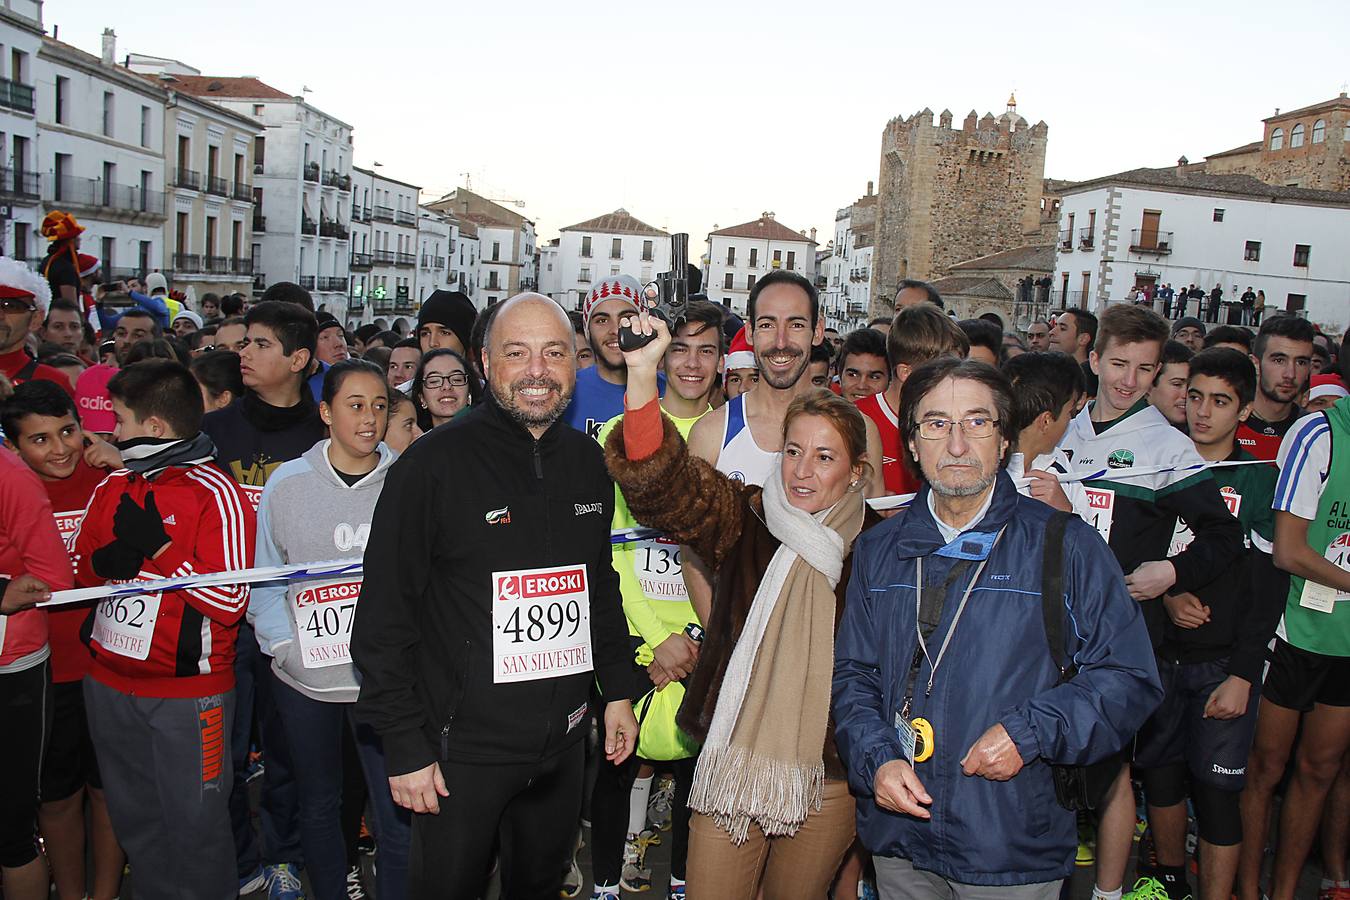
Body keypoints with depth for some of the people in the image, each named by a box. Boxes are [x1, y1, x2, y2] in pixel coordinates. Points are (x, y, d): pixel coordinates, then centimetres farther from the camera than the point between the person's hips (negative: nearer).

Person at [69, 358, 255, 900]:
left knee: (196, 824, 5)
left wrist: (156, 548, -22)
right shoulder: (113, 487, 8)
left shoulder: (216, 494, -14)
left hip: (187, 691, -7)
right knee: (134, 819, 20)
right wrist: (108, 562, -10)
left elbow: (230, 601, -20)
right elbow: (76, 568, 11)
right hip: (109, 684, 7)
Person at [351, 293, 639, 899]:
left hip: (564, 742, 5)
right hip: (462, 746, -5)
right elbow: (384, 618, -13)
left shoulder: (587, 461, 3)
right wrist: (405, 747, -14)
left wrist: (617, 689, 13)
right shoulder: (434, 463, -15)